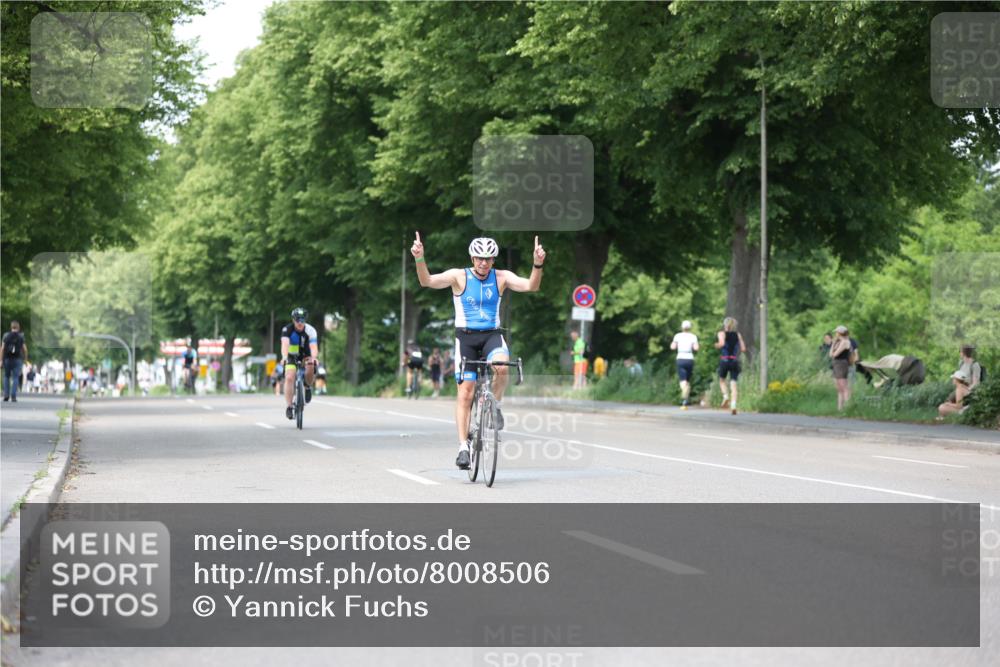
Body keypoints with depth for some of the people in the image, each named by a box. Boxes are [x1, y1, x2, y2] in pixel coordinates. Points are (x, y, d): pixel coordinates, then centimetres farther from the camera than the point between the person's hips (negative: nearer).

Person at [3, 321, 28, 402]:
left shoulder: (6, 335, 0)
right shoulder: (21, 336, 0)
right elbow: (25, 349, -3)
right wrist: (25, 359, 8)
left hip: (7, 359, 1)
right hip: (17, 359, -1)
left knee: (6, 377, 15)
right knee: (15, 378, 0)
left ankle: (6, 395, 6)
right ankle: (13, 396, -9)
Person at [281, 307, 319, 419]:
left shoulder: (310, 330, -22)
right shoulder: (287, 329, -22)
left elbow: (314, 347, -34)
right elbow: (285, 344, -37)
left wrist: (313, 358, -55)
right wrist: (284, 357, -56)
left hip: (306, 355, 0)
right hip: (292, 356, 0)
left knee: (311, 367, -32)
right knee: (289, 377, -22)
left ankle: (308, 387, -2)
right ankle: (288, 407, -16)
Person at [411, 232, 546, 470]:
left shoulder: (502, 277, 0)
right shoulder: (459, 276, -4)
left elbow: (531, 286, -12)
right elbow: (427, 281, -16)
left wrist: (537, 264, -30)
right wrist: (419, 259, -34)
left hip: (492, 335, 1)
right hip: (466, 336, -1)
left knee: (501, 367, -32)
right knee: (466, 392, -7)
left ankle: (495, 406, -4)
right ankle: (463, 446, -2)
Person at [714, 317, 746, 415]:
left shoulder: (722, 333, 2)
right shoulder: (738, 335, 10)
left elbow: (721, 343, -18)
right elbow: (743, 349, 7)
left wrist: (717, 345, 3)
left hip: (724, 360, -2)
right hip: (735, 361, 2)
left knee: (722, 380, 20)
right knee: (733, 383, -1)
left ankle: (726, 396, -5)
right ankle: (733, 405, -19)